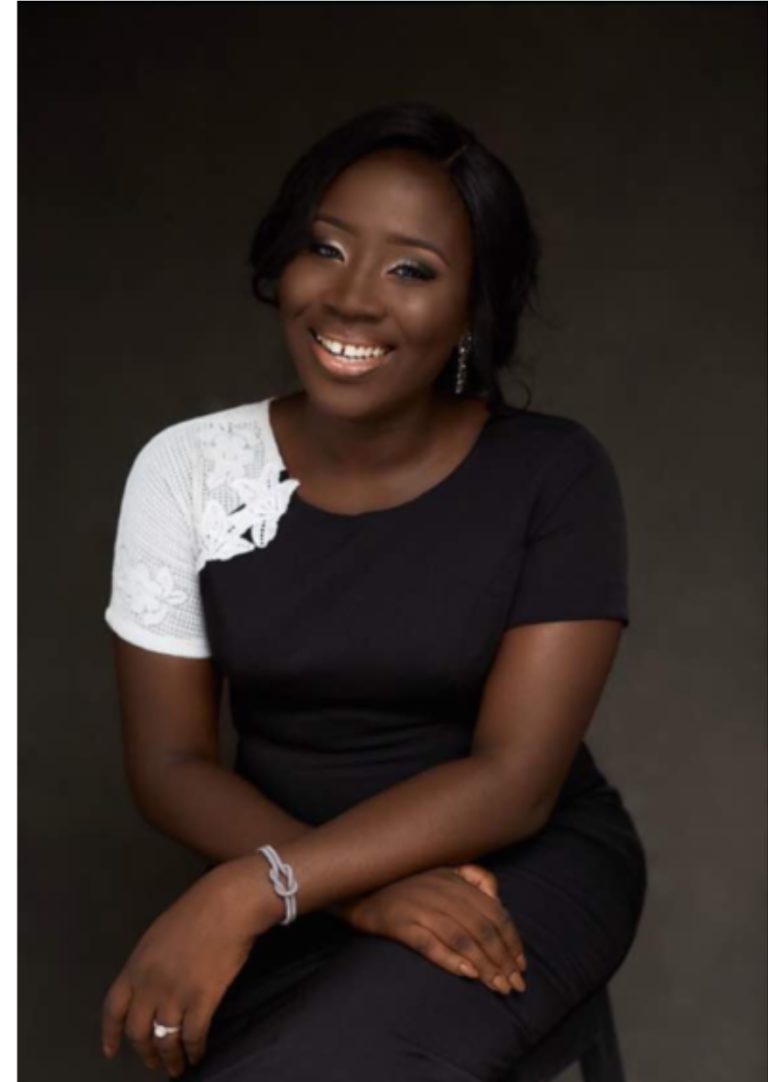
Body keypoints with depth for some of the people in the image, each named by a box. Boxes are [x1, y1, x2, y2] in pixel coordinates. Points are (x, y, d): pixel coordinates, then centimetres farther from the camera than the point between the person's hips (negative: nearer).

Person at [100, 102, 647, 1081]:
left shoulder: (553, 474, -10)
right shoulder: (187, 467, -4)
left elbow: (513, 779, -15)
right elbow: (168, 763, -3)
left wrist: (249, 889, -26)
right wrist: (361, 889, -20)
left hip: (523, 867, -2)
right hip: (292, 888, 3)